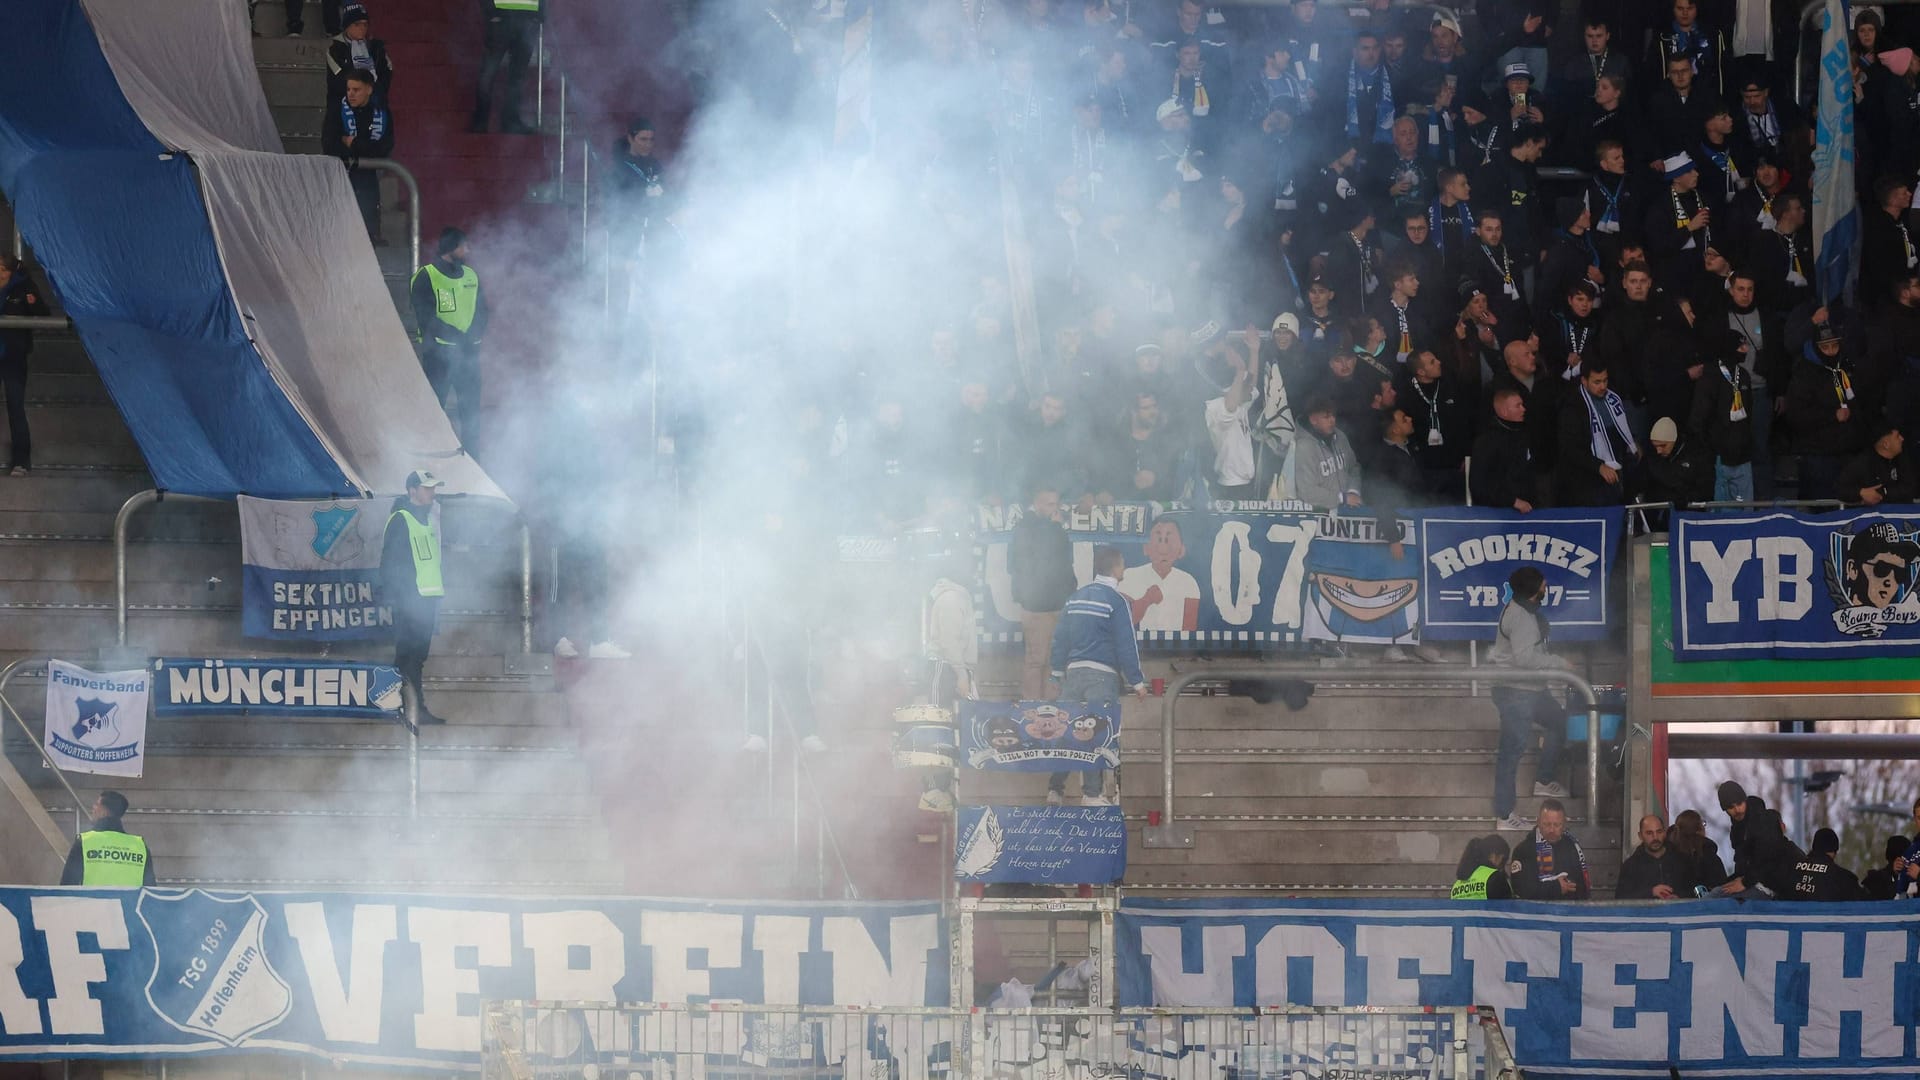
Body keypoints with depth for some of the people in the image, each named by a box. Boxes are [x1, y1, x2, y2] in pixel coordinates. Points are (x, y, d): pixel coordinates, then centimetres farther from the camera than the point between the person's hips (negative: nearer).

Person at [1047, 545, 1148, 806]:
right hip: (1102, 674, -6)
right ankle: (1092, 794, -9)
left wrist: (1059, 673, 19)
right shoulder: (1115, 599, -7)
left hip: (1073, 673, 6)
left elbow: (1060, 638, 14)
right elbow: (1126, 644, -9)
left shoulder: (1076, 597, 12)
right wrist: (1137, 682, -4)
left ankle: (1055, 790, 7)